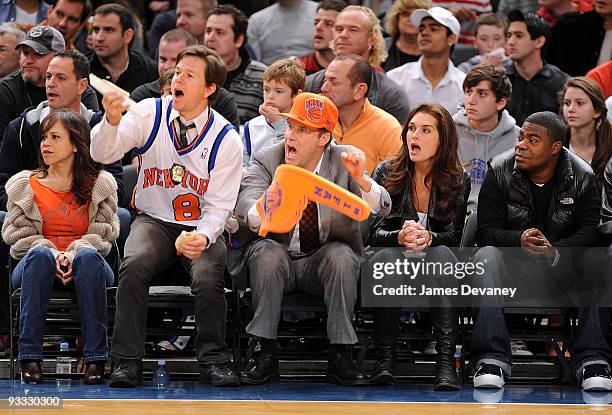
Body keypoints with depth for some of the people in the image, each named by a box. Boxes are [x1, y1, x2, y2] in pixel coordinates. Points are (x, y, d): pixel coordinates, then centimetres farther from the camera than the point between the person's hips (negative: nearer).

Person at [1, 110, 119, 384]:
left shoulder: (98, 185, 7)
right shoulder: (25, 186, 8)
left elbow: (103, 233, 0)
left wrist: (74, 254, -19)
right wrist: (52, 254, -16)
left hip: (85, 268, 0)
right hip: (35, 268, 0)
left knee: (88, 256, -37)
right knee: (40, 255, -36)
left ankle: (95, 357, -39)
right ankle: (29, 356, -39)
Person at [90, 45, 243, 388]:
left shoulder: (226, 139, -6)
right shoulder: (150, 115, -3)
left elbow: (218, 206, -5)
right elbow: (103, 154, -13)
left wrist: (204, 237, -25)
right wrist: (112, 121, -34)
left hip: (201, 227, -1)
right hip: (154, 221, 1)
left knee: (207, 275, -31)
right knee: (135, 264, -31)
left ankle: (214, 361, -10)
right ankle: (128, 361, -23)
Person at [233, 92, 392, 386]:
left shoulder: (344, 161, -2)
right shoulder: (267, 160, -3)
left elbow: (381, 209, -13)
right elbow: (243, 210, -20)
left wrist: (361, 179, -34)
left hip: (325, 263, 0)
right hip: (278, 261, 0)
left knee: (342, 254, -29)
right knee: (267, 252, -31)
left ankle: (340, 357, -24)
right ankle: (264, 354, -24)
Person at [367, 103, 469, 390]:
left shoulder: (458, 181, 4)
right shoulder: (386, 173, 4)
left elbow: (453, 236, -5)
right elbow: (373, 232, -3)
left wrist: (427, 237, -29)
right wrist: (400, 237, -27)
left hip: (433, 263, 0)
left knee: (442, 253, -35)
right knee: (386, 256, -35)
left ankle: (446, 360, -44)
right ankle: (385, 357, -34)